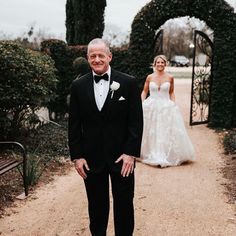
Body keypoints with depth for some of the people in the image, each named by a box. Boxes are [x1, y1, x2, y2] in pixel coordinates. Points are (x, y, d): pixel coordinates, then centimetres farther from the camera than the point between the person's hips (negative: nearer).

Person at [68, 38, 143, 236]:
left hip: (122, 156, -1)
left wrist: (131, 153, -11)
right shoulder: (78, 86, 1)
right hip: (91, 158, 2)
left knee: (124, 205, 11)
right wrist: (77, 156, -2)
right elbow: (74, 124, 3)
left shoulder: (129, 83, -4)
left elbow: (136, 121, -5)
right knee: (96, 205, 14)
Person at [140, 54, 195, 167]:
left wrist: (173, 104, 0)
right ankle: (152, 155, 22)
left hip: (166, 107, 0)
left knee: (167, 132, 0)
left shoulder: (170, 77, 0)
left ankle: (167, 155, 9)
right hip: (151, 107, 1)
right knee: (151, 132, 6)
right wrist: (141, 103, -1)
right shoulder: (150, 77, 0)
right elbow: (144, 91, 9)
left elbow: (171, 92, 10)